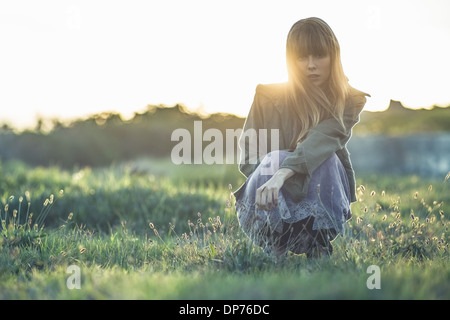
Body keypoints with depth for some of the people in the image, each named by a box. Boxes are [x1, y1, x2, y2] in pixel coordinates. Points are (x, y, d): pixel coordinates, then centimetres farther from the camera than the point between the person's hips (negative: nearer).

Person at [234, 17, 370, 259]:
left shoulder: (349, 103, -9)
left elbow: (322, 140, -29)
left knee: (326, 158, -31)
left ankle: (319, 247, -27)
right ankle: (274, 252, -24)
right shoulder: (268, 96, -7)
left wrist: (283, 174, -47)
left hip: (323, 196, 0)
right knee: (274, 159, -33)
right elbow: (249, 157, -6)